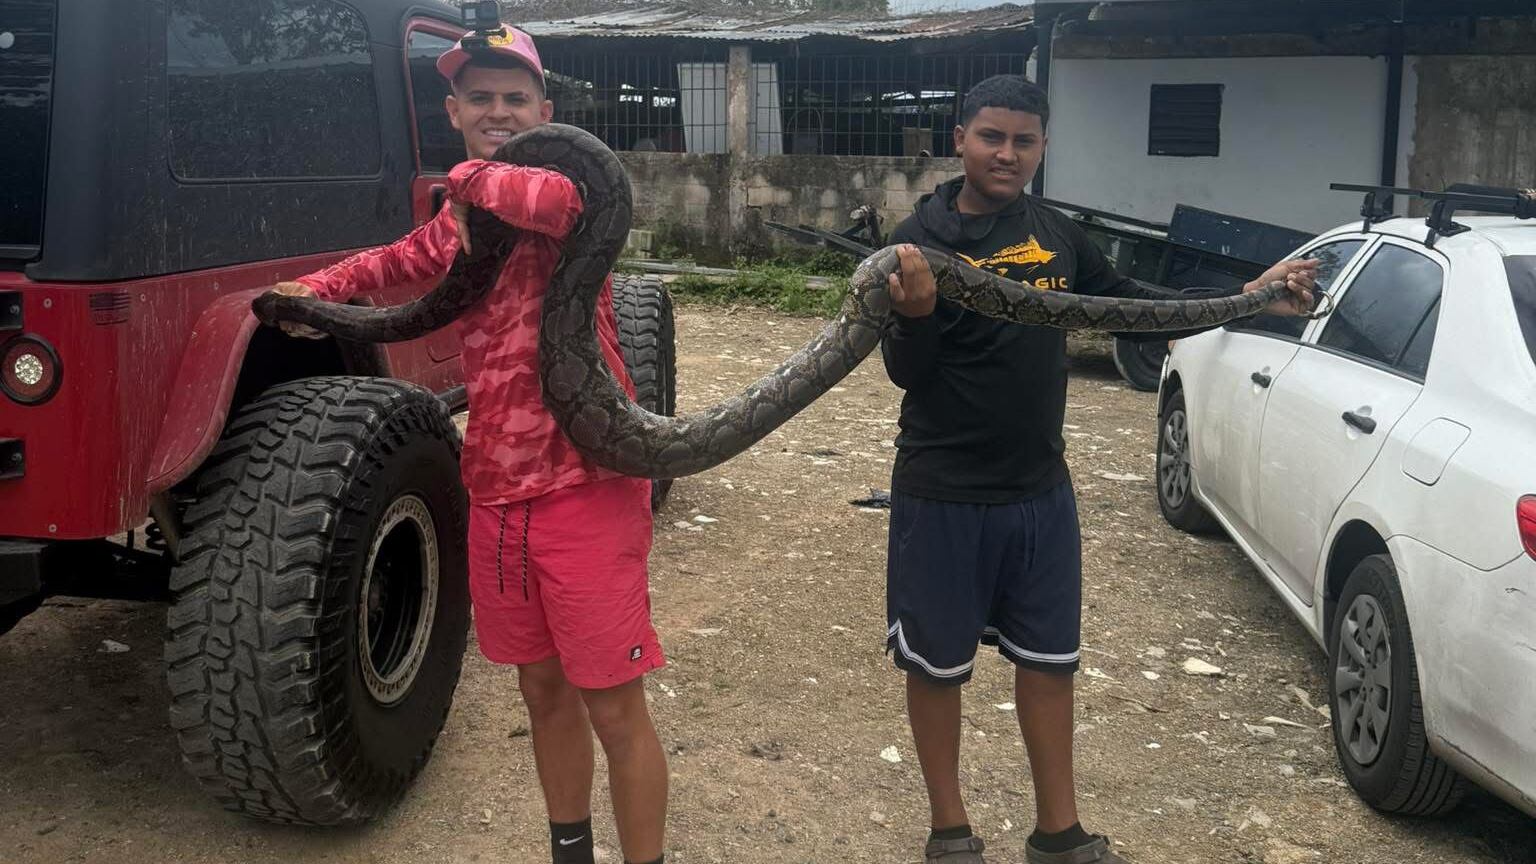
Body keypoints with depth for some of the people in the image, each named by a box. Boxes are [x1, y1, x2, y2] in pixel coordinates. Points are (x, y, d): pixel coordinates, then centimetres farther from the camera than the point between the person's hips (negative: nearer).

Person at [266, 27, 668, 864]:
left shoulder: (571, 176, -9)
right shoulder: (457, 220, 13)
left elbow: (556, 201, -34)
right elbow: (403, 260, 34)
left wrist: (470, 176, -15)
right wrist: (314, 287, 17)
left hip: (583, 489, -7)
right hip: (495, 492, 7)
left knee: (614, 709, 1)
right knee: (543, 690, 19)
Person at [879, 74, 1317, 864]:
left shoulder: (1056, 235, 2)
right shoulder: (922, 239, -14)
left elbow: (1127, 301, 17)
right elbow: (906, 374, -18)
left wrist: (1248, 295, 11)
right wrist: (916, 315, -39)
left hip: (1041, 490, 5)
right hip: (944, 496, -5)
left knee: (1049, 658, 16)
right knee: (937, 664, 9)